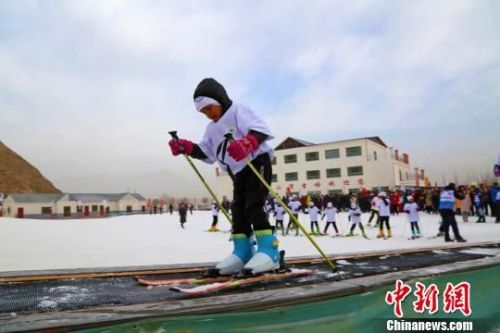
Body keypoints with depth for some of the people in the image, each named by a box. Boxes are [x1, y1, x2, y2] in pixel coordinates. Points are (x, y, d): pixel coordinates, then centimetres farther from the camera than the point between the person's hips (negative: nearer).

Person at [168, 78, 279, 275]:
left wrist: (247, 142, -47)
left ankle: (268, 250, -17)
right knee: (238, 210, 3)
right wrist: (186, 147, 0)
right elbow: (207, 153, 15)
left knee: (253, 206, -19)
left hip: (258, 164, -8)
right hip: (238, 174, 9)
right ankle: (242, 252, 6)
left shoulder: (238, 112, -10)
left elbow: (262, 130, -26)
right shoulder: (212, 128, 15)